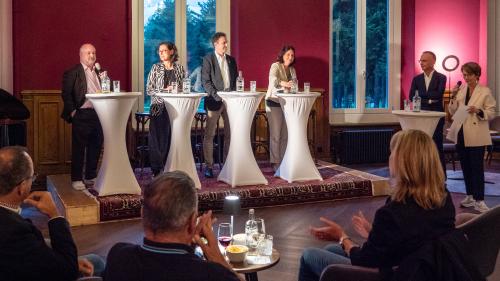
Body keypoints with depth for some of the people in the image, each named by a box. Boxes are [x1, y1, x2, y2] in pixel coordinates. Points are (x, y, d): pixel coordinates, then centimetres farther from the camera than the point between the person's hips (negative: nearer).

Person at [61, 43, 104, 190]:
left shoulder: (99, 72, 16)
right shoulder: (72, 72, -3)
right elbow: (66, 94, -7)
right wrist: (72, 111, -12)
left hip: (98, 114, 6)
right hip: (82, 115, -6)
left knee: (96, 147, 11)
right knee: (79, 148, 0)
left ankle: (91, 176, 22)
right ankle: (76, 179, 8)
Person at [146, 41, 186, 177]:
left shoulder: (179, 68, 10)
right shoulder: (156, 68, 6)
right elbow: (149, 89, 1)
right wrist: (164, 90, -12)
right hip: (159, 107, -1)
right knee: (158, 137, -3)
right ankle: (156, 168, 4)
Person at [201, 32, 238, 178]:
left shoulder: (231, 60, 15)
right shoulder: (208, 59, -1)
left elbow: (235, 79, 17)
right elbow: (205, 81, -8)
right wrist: (216, 96, -17)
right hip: (214, 100, -5)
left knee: (230, 134, 7)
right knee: (209, 134, -2)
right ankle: (208, 166, 3)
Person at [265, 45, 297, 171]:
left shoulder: (292, 69, 13)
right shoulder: (276, 66, -7)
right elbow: (272, 79, -26)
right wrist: (284, 83, -45)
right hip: (274, 103, -6)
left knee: (286, 134, 7)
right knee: (276, 134, -6)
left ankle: (283, 161, 16)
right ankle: (275, 163, 0)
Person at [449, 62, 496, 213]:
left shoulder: (485, 92, -3)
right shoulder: (460, 90, 8)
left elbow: (491, 112, -4)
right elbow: (453, 112, 7)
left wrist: (478, 111, -21)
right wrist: (453, 97, -7)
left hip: (476, 136, -5)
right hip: (461, 134, 5)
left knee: (477, 167, -5)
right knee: (465, 167, 12)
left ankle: (479, 200, -2)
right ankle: (470, 196, 23)